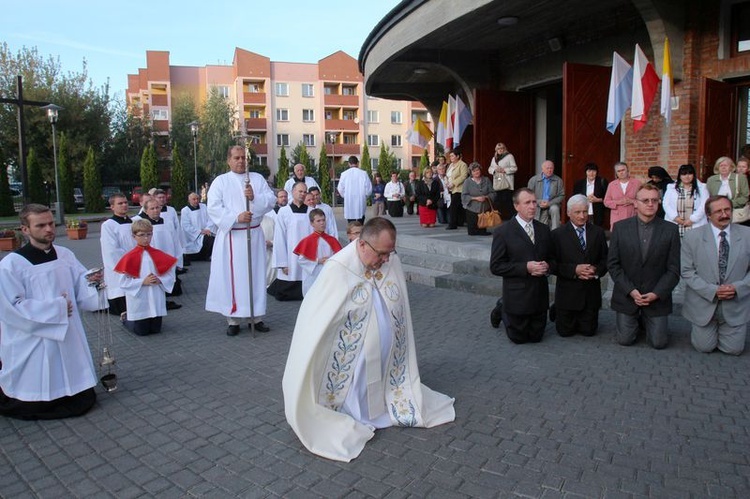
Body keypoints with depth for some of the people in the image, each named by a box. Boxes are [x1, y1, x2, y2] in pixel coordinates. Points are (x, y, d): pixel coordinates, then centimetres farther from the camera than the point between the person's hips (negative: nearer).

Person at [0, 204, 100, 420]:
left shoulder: (65, 255, 2)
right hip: (32, 344, -5)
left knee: (83, 400, 13)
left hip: (68, 338, 5)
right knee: (35, 406, 9)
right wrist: (56, 308, -15)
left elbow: (82, 288, 2)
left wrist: (93, 282, -21)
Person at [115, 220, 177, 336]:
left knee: (155, 330, 12)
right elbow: (124, 282, -12)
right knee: (141, 331, 7)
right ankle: (126, 317, 36)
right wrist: (143, 282, -20)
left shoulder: (159, 255, 0)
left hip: (156, 301, 4)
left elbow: (170, 275, 2)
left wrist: (160, 280, -16)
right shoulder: (129, 258, -10)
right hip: (139, 302, -3)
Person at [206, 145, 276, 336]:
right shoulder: (220, 181, 3)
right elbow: (213, 208, -8)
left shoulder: (258, 178, 10)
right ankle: (233, 319, 8)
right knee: (232, 276, -1)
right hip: (230, 236, -2)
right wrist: (236, 217, -20)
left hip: (254, 235, 2)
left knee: (255, 275, 6)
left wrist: (255, 197, -17)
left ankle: (256, 317, 15)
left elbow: (271, 199, 1)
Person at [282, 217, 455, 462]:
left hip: (386, 359, 5)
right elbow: (316, 318, -14)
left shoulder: (392, 262, -6)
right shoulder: (338, 270, -22)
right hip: (351, 365, -5)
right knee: (356, 400, 8)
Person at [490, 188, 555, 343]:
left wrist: (548, 266, -11)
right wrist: (525, 268, -22)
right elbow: (495, 266, -13)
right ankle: (502, 309, 36)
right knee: (518, 337, 10)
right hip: (517, 296, -5)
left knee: (535, 337, 16)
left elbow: (553, 258, 13)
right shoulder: (503, 232, -11)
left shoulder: (544, 229, 6)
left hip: (540, 294, 5)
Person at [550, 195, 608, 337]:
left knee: (589, 331, 10)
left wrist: (596, 270, -16)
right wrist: (574, 270, -23)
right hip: (567, 292, -2)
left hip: (591, 292, 3)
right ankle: (557, 311, 36)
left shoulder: (598, 232, 4)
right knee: (565, 331, 7)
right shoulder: (557, 234, -6)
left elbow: (605, 259, 5)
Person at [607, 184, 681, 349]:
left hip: (657, 297, 0)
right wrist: (630, 290, -12)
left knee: (659, 342, 1)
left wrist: (656, 294, -14)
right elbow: (613, 264, -4)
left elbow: (673, 269, -4)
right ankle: (635, 319, 33)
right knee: (625, 340, 2)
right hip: (627, 295, 0)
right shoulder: (620, 227, -4)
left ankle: (646, 320, 33)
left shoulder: (670, 230, -4)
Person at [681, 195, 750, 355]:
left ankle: (719, 330, 39)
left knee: (733, 349, 9)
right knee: (704, 347, 7)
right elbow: (686, 271, -8)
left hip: (735, 304, 1)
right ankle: (706, 332, 40)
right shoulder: (692, 237, -8)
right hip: (704, 303, -1)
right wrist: (712, 290, -18)